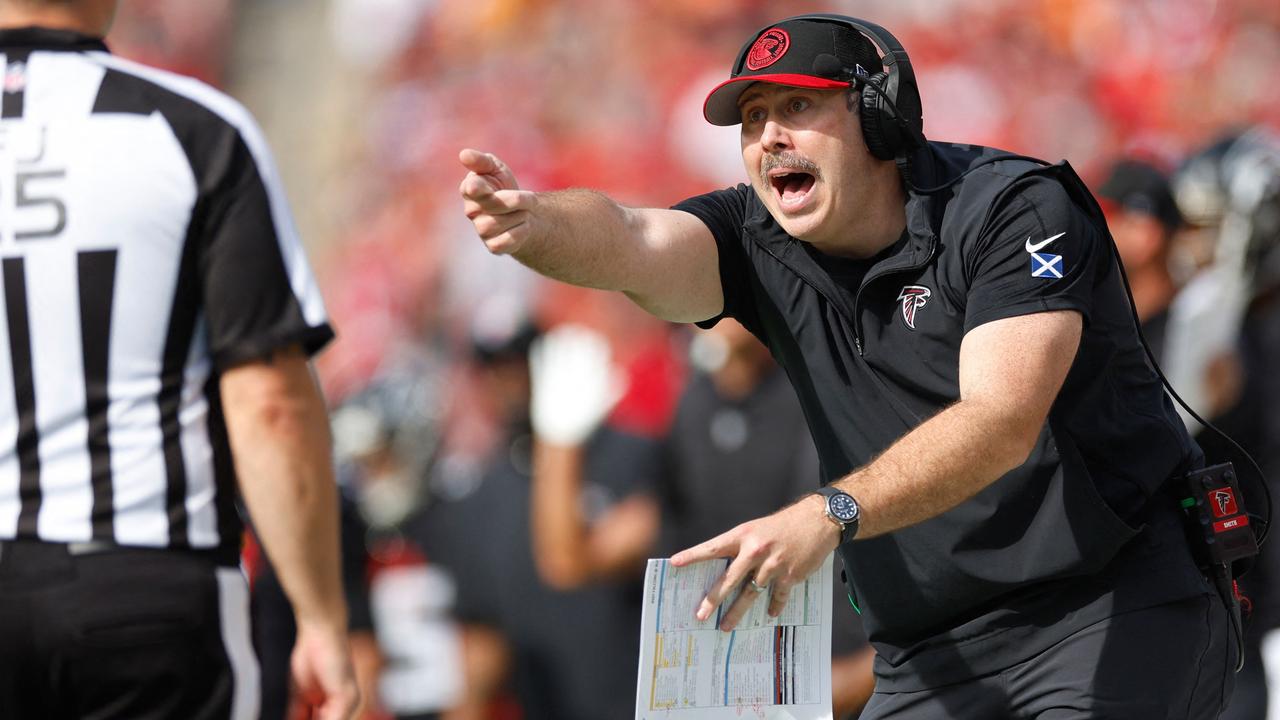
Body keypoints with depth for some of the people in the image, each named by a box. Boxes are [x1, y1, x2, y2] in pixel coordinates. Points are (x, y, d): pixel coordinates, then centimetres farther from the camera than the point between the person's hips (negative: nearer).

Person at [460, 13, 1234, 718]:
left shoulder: (1014, 210, -13)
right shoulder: (762, 242, 4)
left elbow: (1002, 423, -26)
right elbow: (630, 243, -18)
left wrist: (828, 515, -40)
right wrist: (530, 223, -42)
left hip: (1126, 605, -6)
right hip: (936, 656, 6)